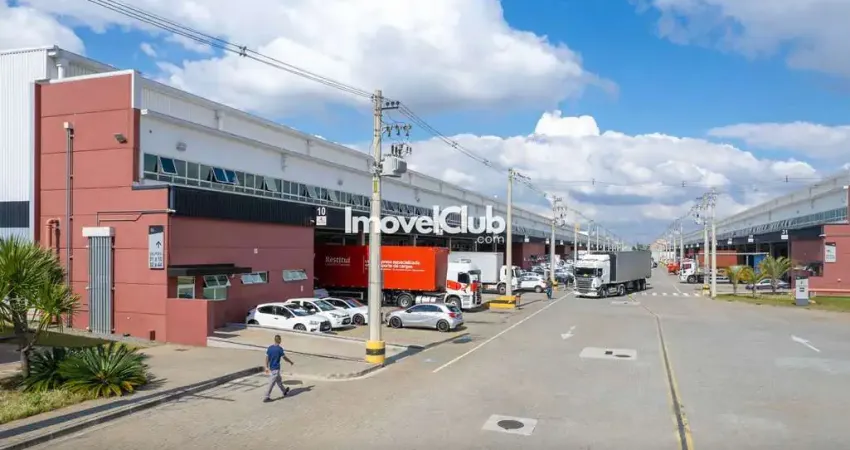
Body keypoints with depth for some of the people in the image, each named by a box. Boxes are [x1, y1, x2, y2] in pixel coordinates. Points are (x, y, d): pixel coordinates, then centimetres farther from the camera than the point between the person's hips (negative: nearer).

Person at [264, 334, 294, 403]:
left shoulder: (269, 348, 1)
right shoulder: (280, 349, -18)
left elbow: (267, 358, 4)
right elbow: (284, 358, -10)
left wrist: (267, 367, 11)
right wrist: (291, 362, 6)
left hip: (271, 368, 7)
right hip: (276, 369, -7)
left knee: (278, 380, 22)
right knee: (271, 383, -2)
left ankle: (284, 391, 38)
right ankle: (266, 397, 0)